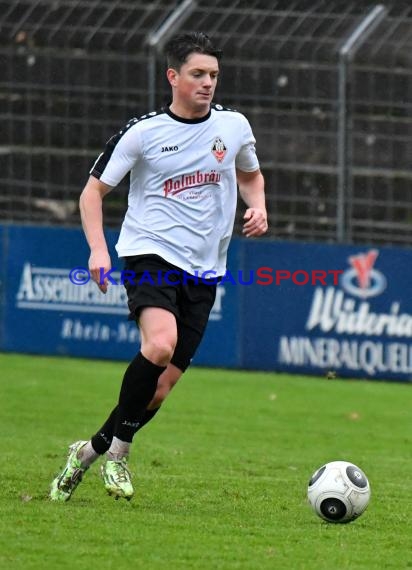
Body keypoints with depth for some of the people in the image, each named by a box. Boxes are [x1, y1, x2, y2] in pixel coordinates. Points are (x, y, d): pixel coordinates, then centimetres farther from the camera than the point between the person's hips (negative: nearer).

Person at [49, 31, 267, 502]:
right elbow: (94, 189, 3)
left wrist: (257, 207, 4)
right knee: (160, 344, -30)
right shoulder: (143, 132, -4)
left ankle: (92, 450, 20)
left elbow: (249, 174, 27)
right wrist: (97, 248, -12)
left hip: (203, 271, 4)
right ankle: (118, 450, -13)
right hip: (150, 254, -4)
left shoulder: (233, 126, 6)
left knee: (162, 385, 0)